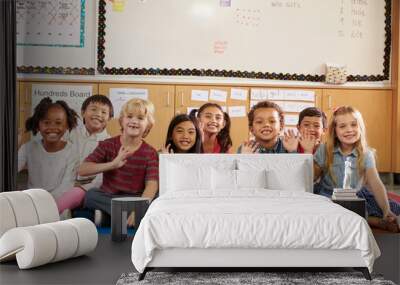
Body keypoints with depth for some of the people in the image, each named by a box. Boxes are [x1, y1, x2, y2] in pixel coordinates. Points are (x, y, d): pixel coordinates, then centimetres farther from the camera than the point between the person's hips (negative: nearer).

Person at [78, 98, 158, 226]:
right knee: (91, 194, -29)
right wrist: (113, 164, -26)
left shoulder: (150, 153, -3)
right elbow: (82, 170, -11)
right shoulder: (108, 145, 0)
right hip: (107, 197, 1)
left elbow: (152, 184, -16)